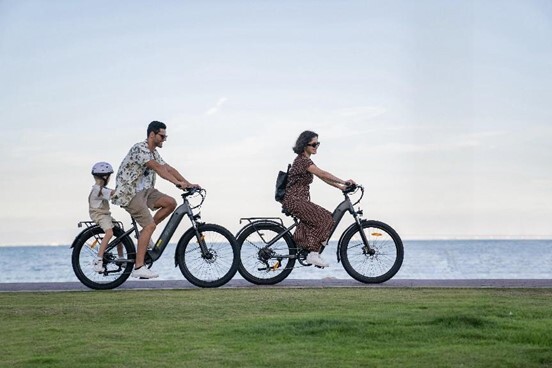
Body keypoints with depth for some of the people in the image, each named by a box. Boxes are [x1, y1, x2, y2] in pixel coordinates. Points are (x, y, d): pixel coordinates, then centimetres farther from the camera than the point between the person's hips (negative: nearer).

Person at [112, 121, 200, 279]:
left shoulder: (153, 152, 13)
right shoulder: (140, 149, -18)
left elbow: (168, 168, 8)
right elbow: (158, 168, -29)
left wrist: (188, 183, -3)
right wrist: (177, 183, -36)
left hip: (143, 190, 9)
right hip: (129, 193, -9)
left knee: (170, 203, -5)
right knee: (150, 225, -18)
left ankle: (144, 232, 7)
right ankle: (138, 268, -18)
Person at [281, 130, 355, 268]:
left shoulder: (305, 161, 17)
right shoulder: (302, 160, -15)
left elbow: (323, 177, 17)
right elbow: (323, 174, -24)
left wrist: (341, 187, 10)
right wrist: (343, 182, -25)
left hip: (298, 200, 10)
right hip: (294, 201, -10)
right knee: (325, 219, -15)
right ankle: (313, 254, -14)